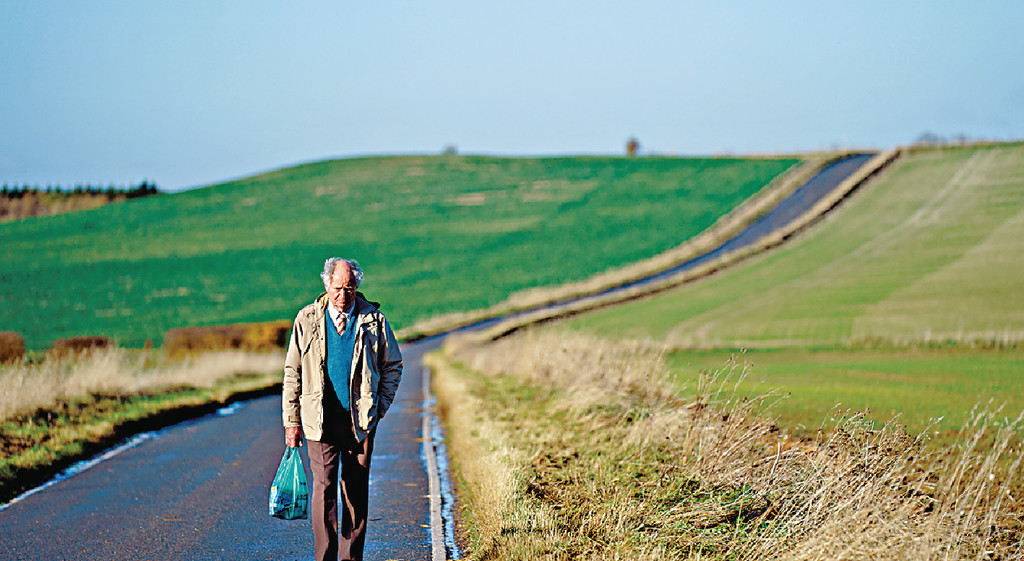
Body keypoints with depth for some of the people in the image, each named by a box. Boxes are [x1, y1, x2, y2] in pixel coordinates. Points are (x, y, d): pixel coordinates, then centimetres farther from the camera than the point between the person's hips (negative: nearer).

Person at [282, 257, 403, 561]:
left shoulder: (373, 320, 2)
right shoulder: (307, 319, 2)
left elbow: (393, 365, 12)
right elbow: (292, 373, 6)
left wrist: (379, 407, 3)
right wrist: (291, 420, 2)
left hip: (360, 419, 1)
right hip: (320, 419, -1)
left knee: (356, 490, 5)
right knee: (324, 487, -9)